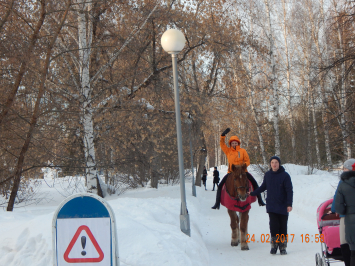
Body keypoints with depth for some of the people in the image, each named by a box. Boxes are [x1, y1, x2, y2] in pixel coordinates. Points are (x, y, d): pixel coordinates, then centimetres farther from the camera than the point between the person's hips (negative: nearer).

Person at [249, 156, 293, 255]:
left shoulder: (285, 175, -6)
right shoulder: (267, 175, 6)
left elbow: (289, 191, -7)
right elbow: (263, 187, 22)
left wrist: (289, 204, -16)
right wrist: (252, 193, 21)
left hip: (283, 207, -2)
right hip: (271, 207, 2)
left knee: (283, 227, 3)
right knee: (273, 226, -6)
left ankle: (282, 247, 13)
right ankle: (274, 245, 7)